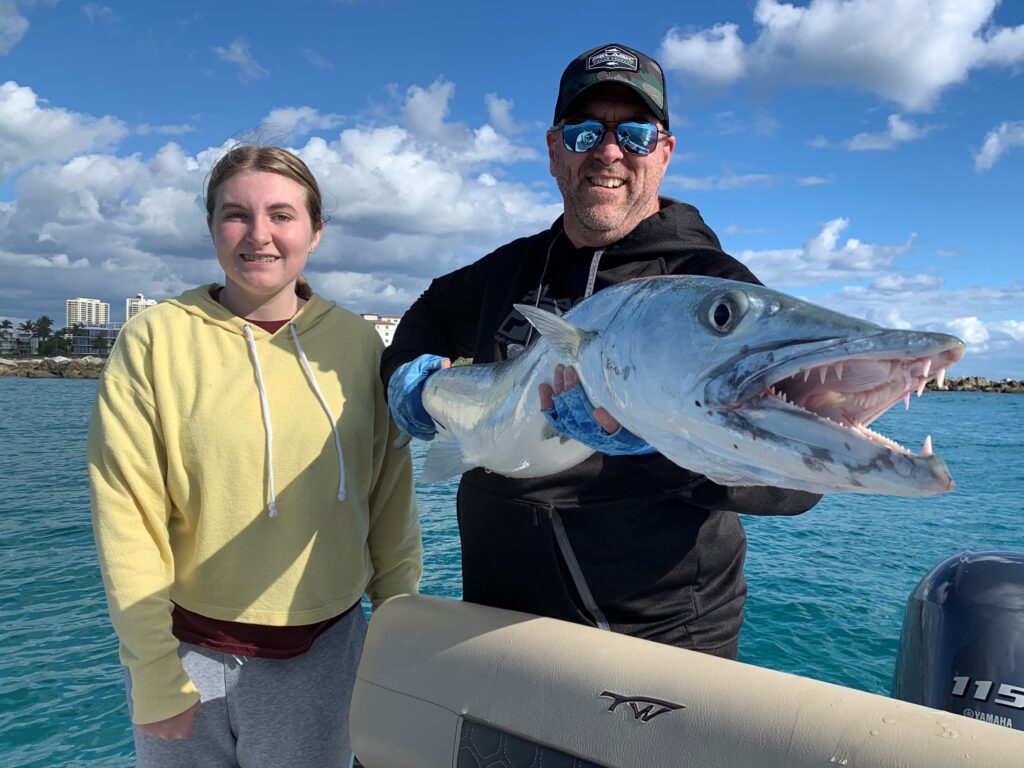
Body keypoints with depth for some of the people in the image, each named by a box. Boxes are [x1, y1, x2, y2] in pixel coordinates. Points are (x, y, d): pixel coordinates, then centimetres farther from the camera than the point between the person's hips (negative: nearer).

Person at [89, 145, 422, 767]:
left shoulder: (357, 343, -3)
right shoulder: (156, 339, -8)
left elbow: (391, 499, 2)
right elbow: (128, 521, -8)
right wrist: (154, 677, -9)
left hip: (325, 649, 2)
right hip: (190, 650, -1)